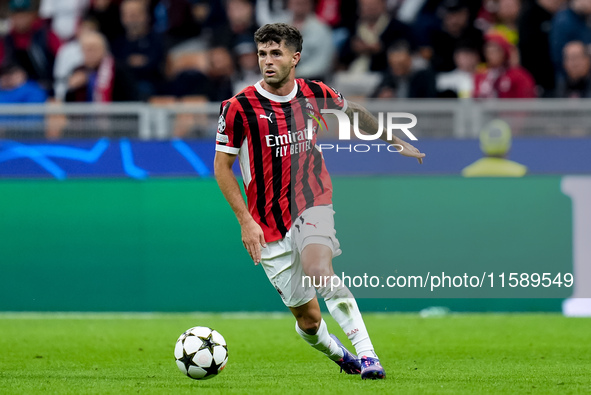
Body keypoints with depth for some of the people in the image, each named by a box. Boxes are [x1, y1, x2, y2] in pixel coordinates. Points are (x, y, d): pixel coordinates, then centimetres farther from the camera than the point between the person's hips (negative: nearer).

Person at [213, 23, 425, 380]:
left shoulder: (315, 94, 0)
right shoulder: (240, 107, -9)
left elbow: (353, 111, 23)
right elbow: (222, 165, -2)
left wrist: (397, 141, 32)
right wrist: (246, 221, -9)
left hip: (313, 206, 0)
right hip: (270, 225, 0)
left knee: (319, 272, -32)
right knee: (308, 317, 1)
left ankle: (367, 354, -28)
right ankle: (338, 354, 34)